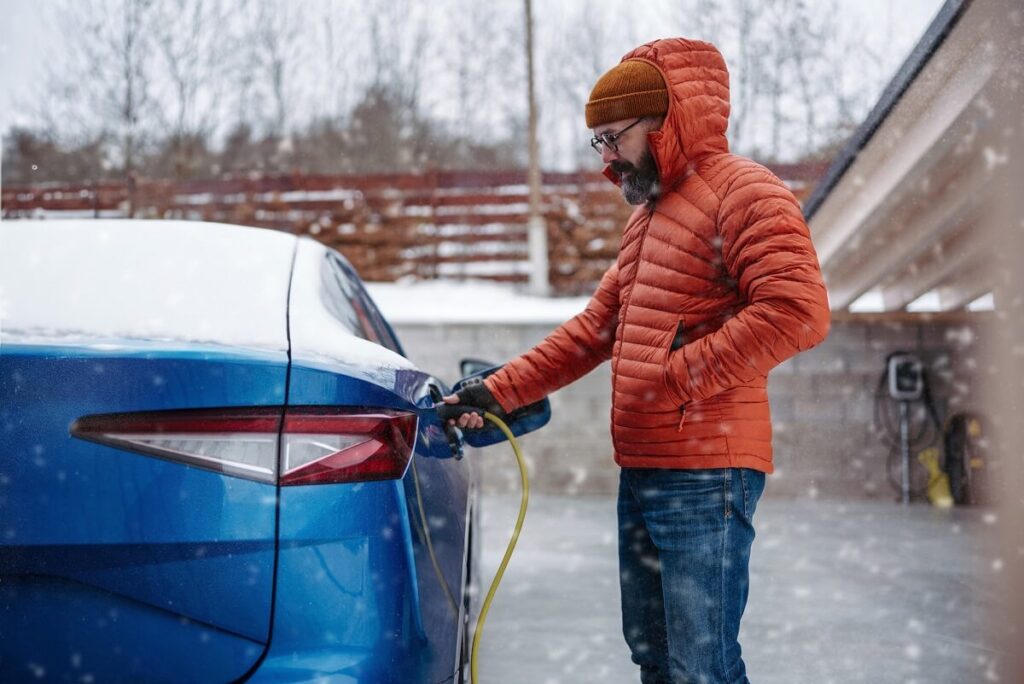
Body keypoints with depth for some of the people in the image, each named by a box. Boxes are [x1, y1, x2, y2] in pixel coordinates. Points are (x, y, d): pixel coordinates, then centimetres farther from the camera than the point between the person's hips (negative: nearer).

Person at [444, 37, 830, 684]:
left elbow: (799, 309, -23)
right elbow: (595, 328, 22)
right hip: (640, 474, 10)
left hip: (705, 479, -10)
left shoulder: (742, 190, -9)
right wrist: (496, 393, 14)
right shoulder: (647, 213, 22)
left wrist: (682, 374, -19)